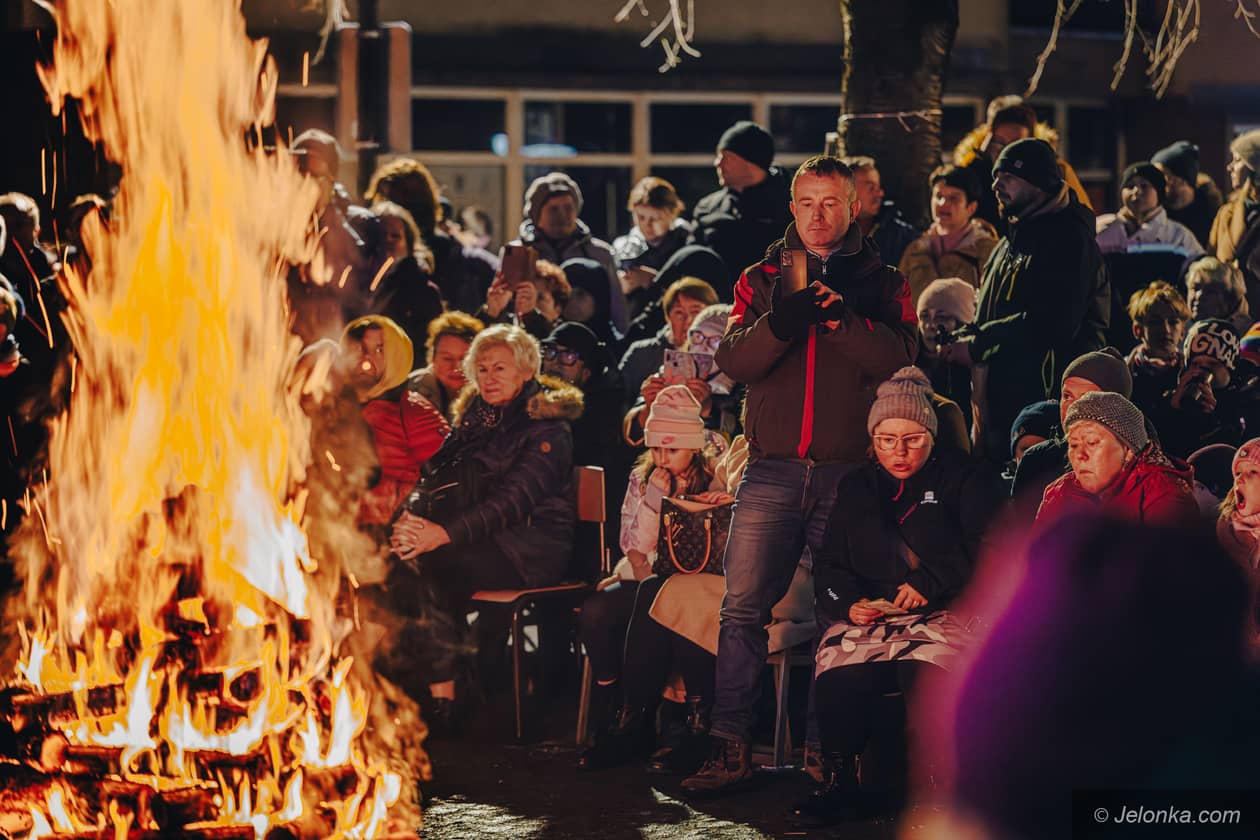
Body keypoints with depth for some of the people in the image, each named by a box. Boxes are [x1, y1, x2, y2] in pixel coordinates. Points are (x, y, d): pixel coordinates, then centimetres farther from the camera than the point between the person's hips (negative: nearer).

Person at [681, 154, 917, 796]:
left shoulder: (881, 283, 11)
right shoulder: (762, 279, 14)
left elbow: (898, 358, -6)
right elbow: (732, 359, -1)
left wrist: (840, 314, -19)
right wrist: (784, 321, -18)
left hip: (850, 472, -1)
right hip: (773, 471, 1)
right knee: (742, 608, -5)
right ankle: (730, 747, -2)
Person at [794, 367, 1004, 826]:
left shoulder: (965, 478, 8)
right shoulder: (856, 488, 21)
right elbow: (830, 564, 20)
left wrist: (930, 583, -13)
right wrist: (849, 603, -2)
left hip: (948, 613, -3)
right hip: (871, 614, 3)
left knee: (925, 668, -37)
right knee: (841, 675, -31)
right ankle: (837, 784, -17)